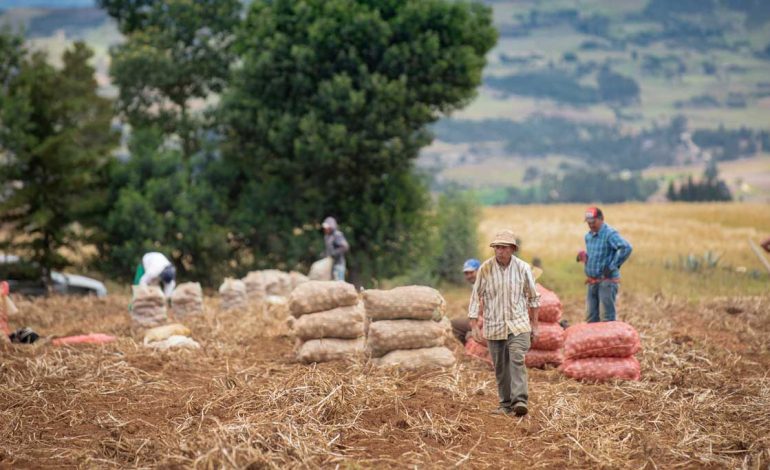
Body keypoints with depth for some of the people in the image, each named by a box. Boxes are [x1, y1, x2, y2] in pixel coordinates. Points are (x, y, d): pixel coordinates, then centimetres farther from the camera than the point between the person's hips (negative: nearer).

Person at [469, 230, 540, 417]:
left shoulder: (522, 268, -4)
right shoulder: (485, 269, -5)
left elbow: (533, 297, 8)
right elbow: (476, 296, 1)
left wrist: (534, 324, 10)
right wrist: (474, 324, -3)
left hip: (518, 324, -1)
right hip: (494, 325, 1)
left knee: (517, 360, -18)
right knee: (500, 367, 6)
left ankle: (520, 401, -24)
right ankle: (505, 404, 16)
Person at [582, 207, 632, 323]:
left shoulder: (610, 234, -13)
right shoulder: (588, 236, 13)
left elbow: (626, 248, -27)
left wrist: (613, 266, -22)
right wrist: (584, 257, 7)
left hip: (607, 280, -8)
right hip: (591, 281, 8)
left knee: (608, 316, -5)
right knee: (591, 316, 12)